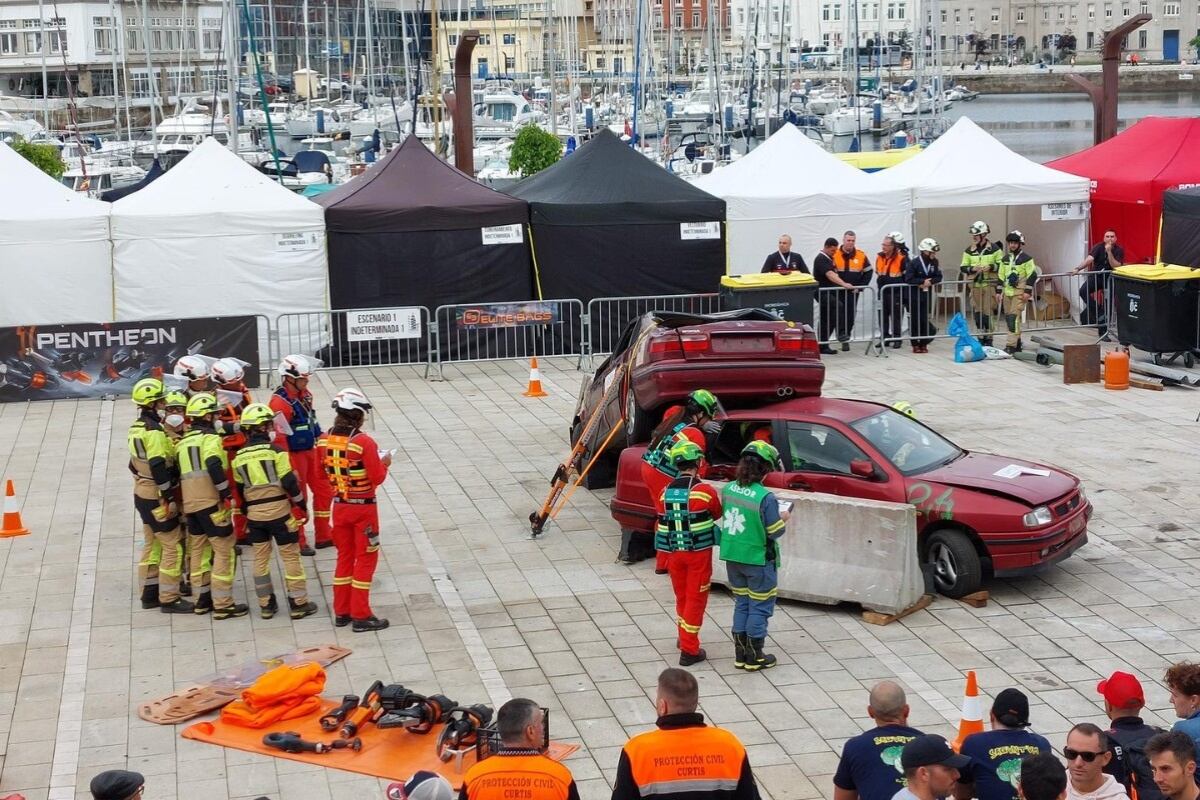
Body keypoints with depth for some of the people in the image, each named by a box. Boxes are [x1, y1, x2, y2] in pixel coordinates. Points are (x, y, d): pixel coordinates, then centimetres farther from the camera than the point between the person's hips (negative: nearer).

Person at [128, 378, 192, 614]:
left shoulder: (137, 427, 9)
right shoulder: (154, 431, -21)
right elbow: (159, 468, -25)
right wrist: (169, 498, -21)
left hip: (142, 495, 10)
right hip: (157, 498, -10)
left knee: (151, 544, 17)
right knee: (172, 546, -4)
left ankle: (149, 593, 23)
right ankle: (169, 599, -1)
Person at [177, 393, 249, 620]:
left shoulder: (183, 441, 16)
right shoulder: (210, 438, -8)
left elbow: (179, 472, 19)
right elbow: (214, 467, -23)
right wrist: (227, 493, -17)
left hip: (190, 504, 8)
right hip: (211, 502, -8)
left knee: (198, 550, 16)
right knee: (224, 551, -4)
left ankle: (203, 598, 23)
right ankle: (223, 605, -5)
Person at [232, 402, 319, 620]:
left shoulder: (239, 457, 3)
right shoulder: (275, 451, -11)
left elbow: (239, 489, 11)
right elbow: (290, 482, -13)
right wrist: (301, 505, 0)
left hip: (254, 515, 4)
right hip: (280, 512, -4)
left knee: (260, 559, 14)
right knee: (291, 557, 5)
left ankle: (266, 604, 19)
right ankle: (298, 604, 8)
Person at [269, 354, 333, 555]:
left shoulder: (305, 395, 3)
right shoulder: (280, 402, -23)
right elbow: (279, 438, -23)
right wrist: (289, 467, -22)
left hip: (311, 451, 9)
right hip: (294, 455, -9)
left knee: (323, 491, 14)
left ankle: (323, 536, 28)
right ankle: (298, 542, 19)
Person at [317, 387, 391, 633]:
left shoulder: (324, 441, -3)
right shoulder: (364, 442, -21)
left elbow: (325, 473, 9)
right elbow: (377, 478, -17)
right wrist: (384, 463, 2)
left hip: (339, 506, 6)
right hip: (363, 507, -5)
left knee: (344, 557, 17)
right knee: (366, 559, 5)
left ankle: (341, 612, 23)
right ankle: (361, 616, 8)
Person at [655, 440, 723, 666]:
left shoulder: (665, 493, 0)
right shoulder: (705, 491, -14)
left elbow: (661, 526, 7)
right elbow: (717, 515, 5)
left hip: (674, 553, 4)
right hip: (699, 552, -4)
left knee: (681, 596, 20)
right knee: (696, 598, 4)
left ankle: (685, 637, 37)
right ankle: (689, 650, 4)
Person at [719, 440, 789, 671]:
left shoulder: (728, 489, -3)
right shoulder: (765, 497, -21)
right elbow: (774, 532, -15)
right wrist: (783, 519, 6)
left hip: (732, 557, 6)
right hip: (758, 559, -6)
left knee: (741, 604, 19)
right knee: (760, 608, 9)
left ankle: (740, 654, 24)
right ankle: (754, 657, 16)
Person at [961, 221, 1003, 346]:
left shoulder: (994, 249, 0)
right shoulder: (969, 251, 8)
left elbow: (1002, 265, 2)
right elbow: (963, 268, 9)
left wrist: (991, 267, -15)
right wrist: (973, 268, -11)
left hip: (989, 284, -3)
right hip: (975, 285, 4)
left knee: (987, 312, -6)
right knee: (977, 312, 4)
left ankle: (988, 338, 3)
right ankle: (981, 337, 15)